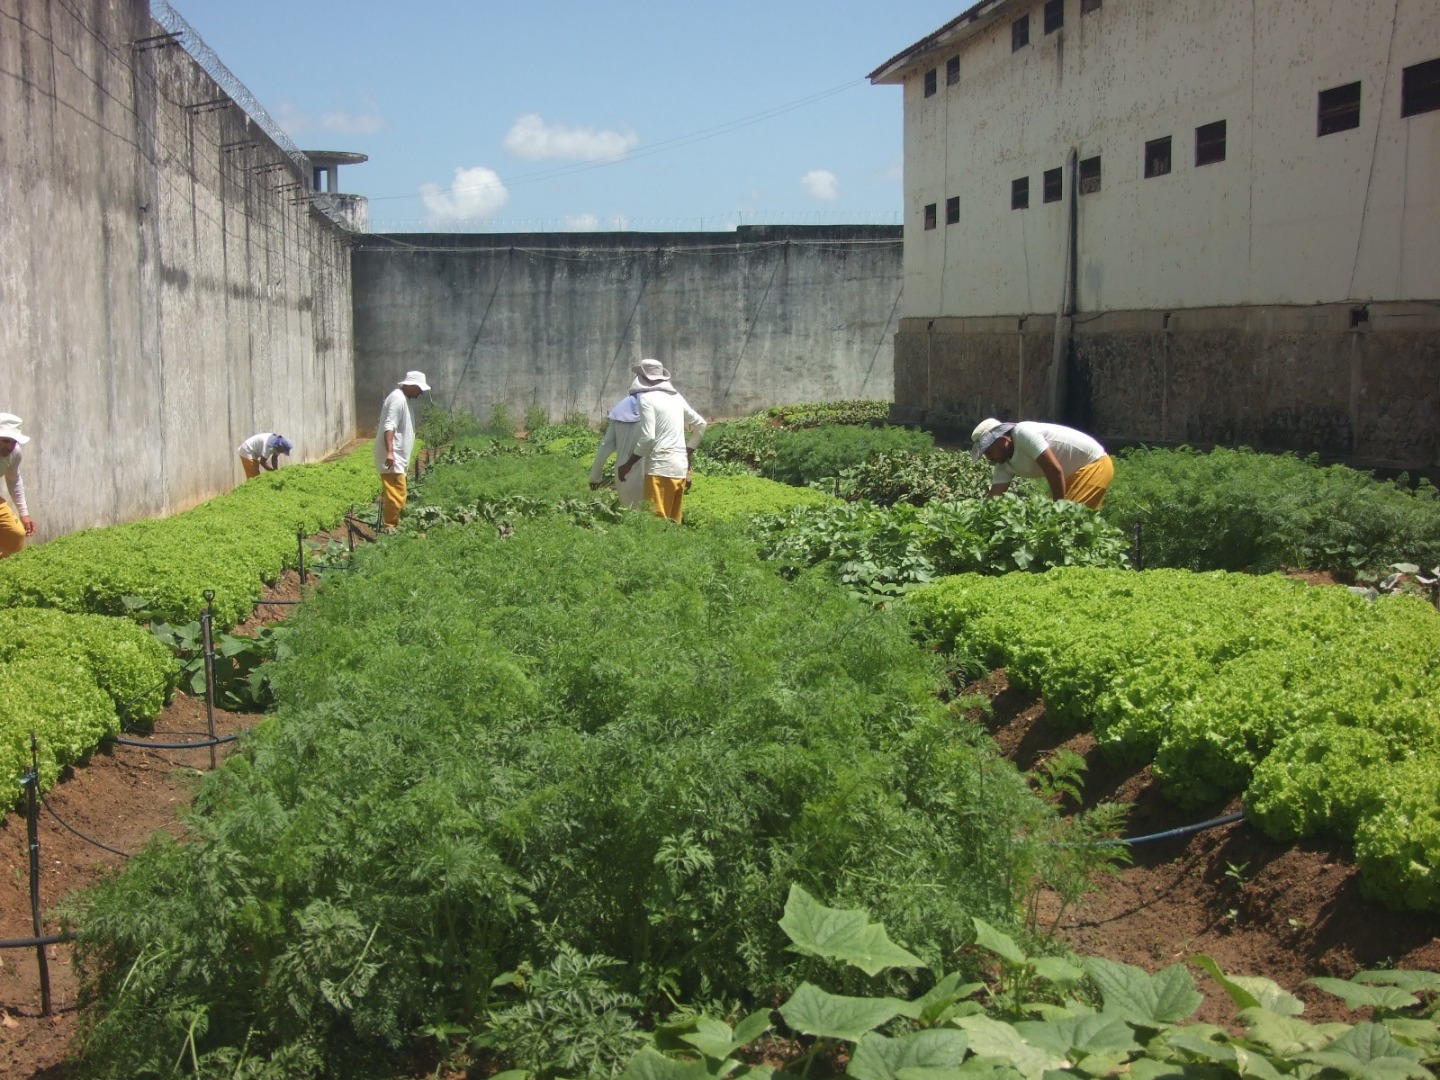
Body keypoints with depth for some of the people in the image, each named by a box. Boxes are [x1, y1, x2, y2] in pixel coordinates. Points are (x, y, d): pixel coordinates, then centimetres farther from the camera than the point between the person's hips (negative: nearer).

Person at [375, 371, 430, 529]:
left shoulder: (403, 398, 16)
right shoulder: (398, 399, -17)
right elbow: (389, 426, -26)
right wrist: (389, 452, -35)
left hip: (396, 456, 11)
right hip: (392, 456, -11)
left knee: (396, 493, 17)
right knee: (396, 494, -11)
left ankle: (392, 524, 25)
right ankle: (389, 527, -7)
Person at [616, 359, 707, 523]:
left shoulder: (647, 398, -7)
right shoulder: (676, 397, 15)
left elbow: (647, 437, -15)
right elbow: (700, 424, 23)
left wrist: (628, 464, -8)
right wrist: (688, 453, 28)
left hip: (660, 467, -8)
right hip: (681, 466, 8)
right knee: (674, 521, 10)